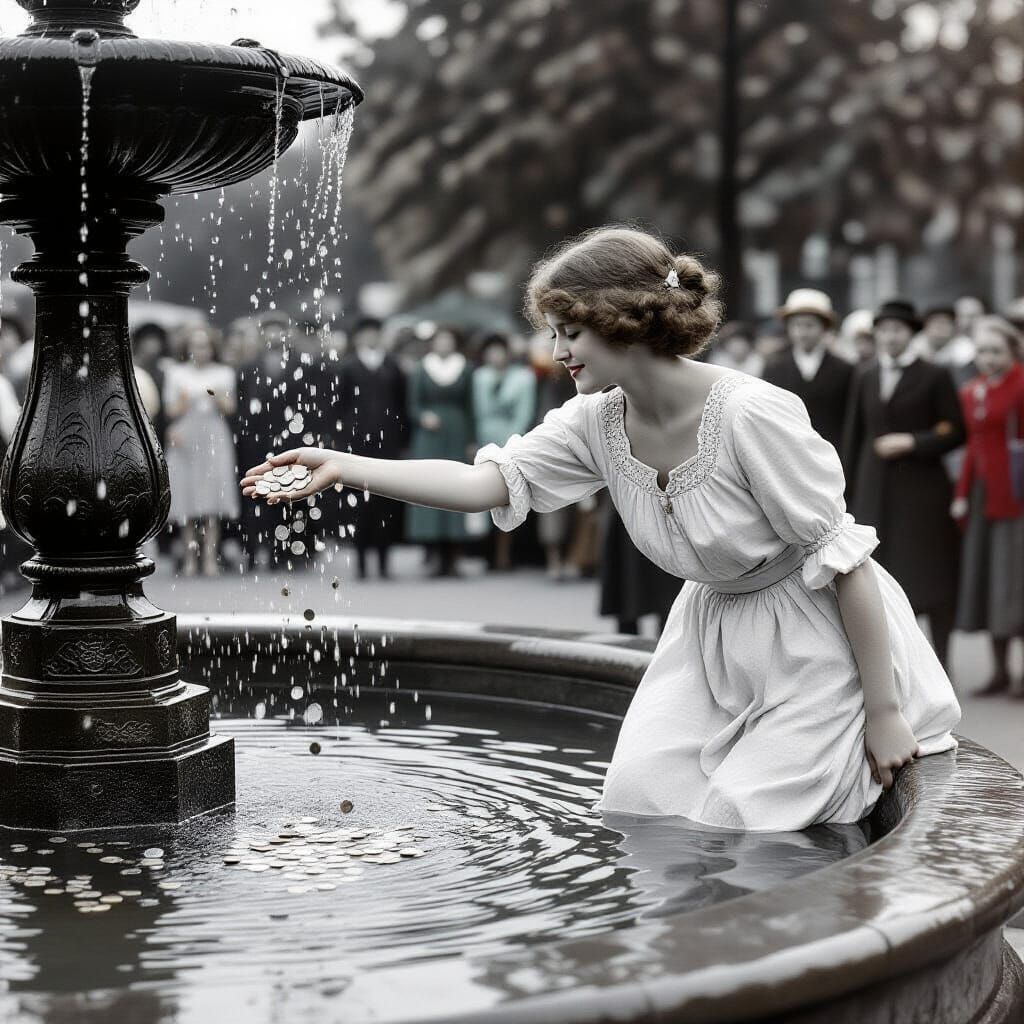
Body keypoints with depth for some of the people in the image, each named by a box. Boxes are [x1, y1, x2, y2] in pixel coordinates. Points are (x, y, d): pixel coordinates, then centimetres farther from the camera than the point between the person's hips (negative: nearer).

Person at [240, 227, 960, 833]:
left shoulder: (753, 414, -28)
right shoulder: (597, 424, -8)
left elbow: (844, 557, -24)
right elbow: (489, 481, -10)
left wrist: (884, 713, -22)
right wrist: (343, 468, -19)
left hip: (823, 642, -6)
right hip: (716, 634, 6)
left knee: (737, 821, -11)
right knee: (643, 791, -6)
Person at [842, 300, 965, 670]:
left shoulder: (936, 376, 1)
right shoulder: (865, 379, 13)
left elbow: (956, 431, -3)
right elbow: (854, 436, 13)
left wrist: (912, 442, -15)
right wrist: (850, 491, 8)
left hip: (922, 488, -4)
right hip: (875, 490, 4)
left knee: (932, 577, -1)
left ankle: (940, 663, 7)